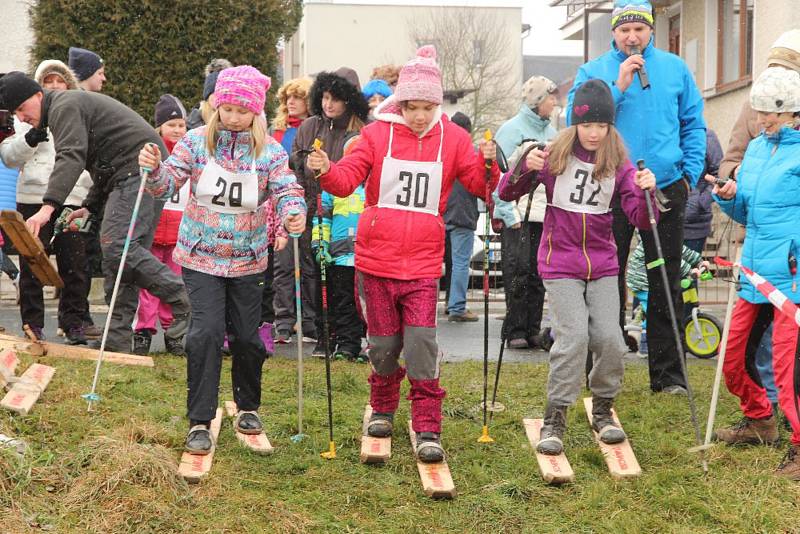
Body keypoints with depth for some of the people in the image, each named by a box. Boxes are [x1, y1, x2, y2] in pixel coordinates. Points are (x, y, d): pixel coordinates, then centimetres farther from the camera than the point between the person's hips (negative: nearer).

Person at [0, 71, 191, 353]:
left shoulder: (65, 106, -7)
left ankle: (182, 300, -13)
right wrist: (91, 206, 22)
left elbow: (71, 158, -26)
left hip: (139, 171, -11)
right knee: (119, 253, 7)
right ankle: (118, 341, 7)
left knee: (117, 247, -21)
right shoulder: (71, 107, 27)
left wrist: (49, 206, -36)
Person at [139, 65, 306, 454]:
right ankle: (200, 422, -3)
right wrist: (154, 170, -29)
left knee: (247, 337, 9)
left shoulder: (270, 150, -5)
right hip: (201, 257, -1)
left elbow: (287, 191, -13)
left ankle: (248, 407, 34)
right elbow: (168, 184, -7)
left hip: (247, 260, 1)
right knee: (206, 333, -12)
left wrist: (294, 212, -36)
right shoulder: (196, 141, -4)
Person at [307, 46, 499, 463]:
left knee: (421, 342, -9)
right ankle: (382, 409, 35)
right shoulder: (377, 134, 1)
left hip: (422, 263, -1)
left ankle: (428, 430, -1)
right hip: (376, 259, 1)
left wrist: (487, 165, -19)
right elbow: (348, 178, -6)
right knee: (383, 342, 11)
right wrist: (327, 171, -27)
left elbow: (480, 186, 1)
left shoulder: (452, 138, 3)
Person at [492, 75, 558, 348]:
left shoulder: (551, 132, 16)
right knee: (518, 273, -8)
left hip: (546, 215, 6)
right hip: (518, 215, -6)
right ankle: (515, 331, -2)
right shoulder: (512, 129, -3)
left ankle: (532, 330, 12)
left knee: (538, 276, 6)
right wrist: (508, 212, -14)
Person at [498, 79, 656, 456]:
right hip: (560, 265, -2)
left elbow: (641, 220, -8)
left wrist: (645, 192, -29)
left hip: (602, 265, 2)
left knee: (610, 338, -4)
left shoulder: (619, 164, -2)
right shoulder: (555, 157, -6)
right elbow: (506, 194, -2)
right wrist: (524, 168, -21)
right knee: (573, 337, -15)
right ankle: (554, 420, -3)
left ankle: (602, 411, 20)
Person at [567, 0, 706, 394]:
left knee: (666, 284, 5)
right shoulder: (592, 72, 4)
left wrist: (690, 173, 1)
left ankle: (667, 373, 12)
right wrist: (618, 87, -15)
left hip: (666, 188, 1)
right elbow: (576, 120, -9)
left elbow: (694, 124, 11)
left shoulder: (675, 68, 8)